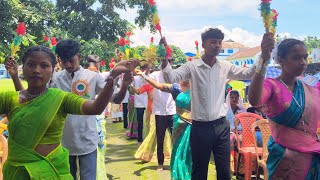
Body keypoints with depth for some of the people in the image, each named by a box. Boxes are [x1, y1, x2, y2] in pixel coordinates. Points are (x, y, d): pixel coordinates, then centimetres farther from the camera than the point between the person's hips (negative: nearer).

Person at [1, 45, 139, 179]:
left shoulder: (61, 99, -9)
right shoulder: (8, 98, -3)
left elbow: (95, 108, -24)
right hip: (16, 171, 2)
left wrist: (113, 76, -37)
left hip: (54, 169, -2)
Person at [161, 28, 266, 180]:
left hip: (221, 126, 3)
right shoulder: (192, 66, -6)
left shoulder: (226, 67, 6)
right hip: (200, 127, -3)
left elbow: (247, 74, 4)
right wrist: (164, 58, -34)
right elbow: (171, 78, -17)